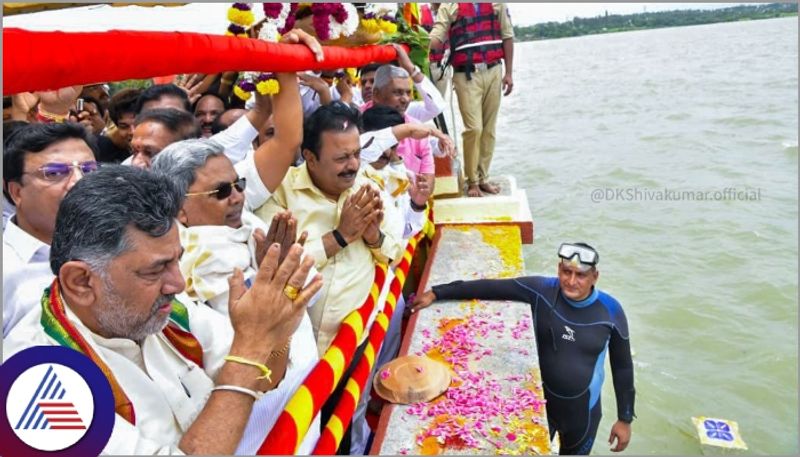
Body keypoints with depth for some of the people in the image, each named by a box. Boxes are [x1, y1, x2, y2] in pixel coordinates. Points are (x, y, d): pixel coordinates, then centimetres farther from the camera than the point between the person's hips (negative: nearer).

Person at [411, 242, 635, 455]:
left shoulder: (611, 311, -16)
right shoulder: (542, 290, -19)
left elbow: (622, 367, -5)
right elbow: (490, 287, -16)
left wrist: (625, 418, 1)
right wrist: (436, 293, -17)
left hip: (582, 410, 1)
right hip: (540, 401, 0)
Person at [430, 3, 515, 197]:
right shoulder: (449, 5, 2)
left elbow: (507, 36, 12)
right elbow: (436, 39, -5)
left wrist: (508, 73, 7)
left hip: (493, 71, 4)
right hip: (466, 75, -3)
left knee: (489, 128, 5)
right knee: (473, 128, -10)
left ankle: (483, 177, 14)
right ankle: (472, 181, 2)